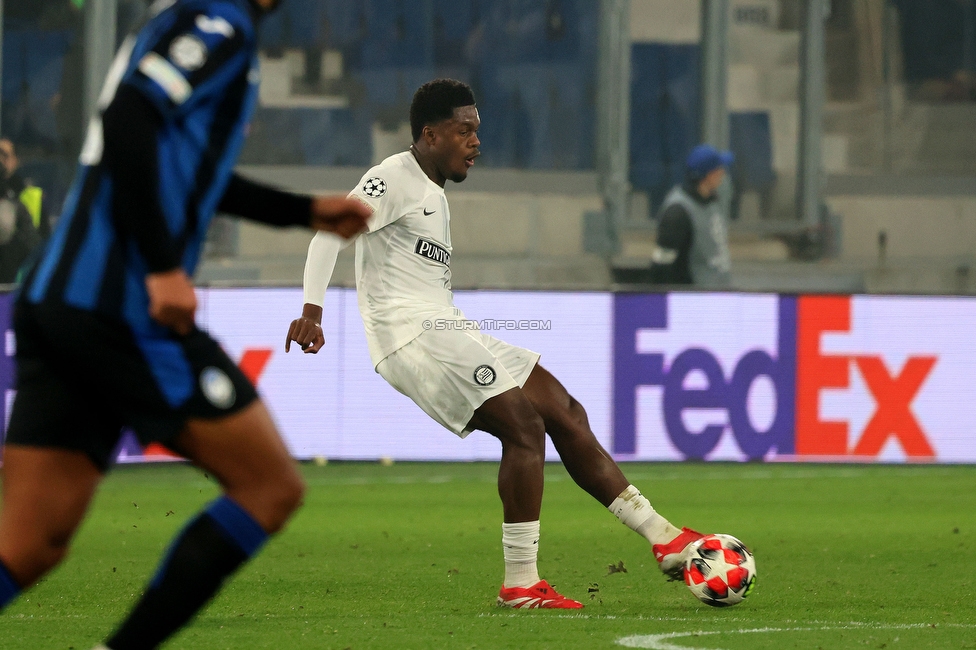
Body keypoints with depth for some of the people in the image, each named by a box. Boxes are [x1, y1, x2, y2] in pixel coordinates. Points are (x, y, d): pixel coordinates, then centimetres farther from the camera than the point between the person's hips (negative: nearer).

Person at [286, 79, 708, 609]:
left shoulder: (435, 196, 24)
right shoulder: (396, 177, -6)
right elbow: (330, 232, -16)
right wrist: (312, 311, -24)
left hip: (443, 329, 10)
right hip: (410, 330, -10)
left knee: (566, 413, 4)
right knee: (524, 428, -19)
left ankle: (663, 538, 5)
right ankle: (521, 584, -17)